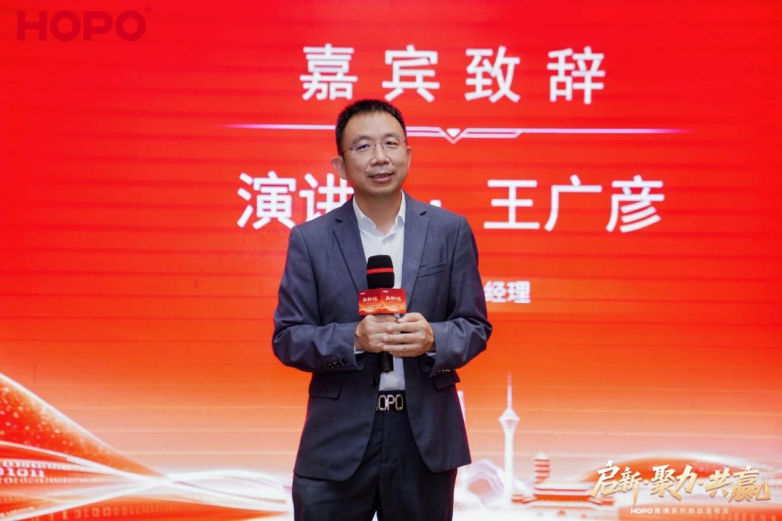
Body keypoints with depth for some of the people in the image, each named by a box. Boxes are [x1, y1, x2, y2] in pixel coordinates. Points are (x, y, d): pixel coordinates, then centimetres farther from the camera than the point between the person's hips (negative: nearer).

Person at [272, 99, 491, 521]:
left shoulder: (450, 230, 2)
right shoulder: (310, 240, 0)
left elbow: (475, 325, 4)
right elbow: (287, 339, -1)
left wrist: (434, 338, -17)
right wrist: (353, 339, -19)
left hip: (427, 435, 1)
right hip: (339, 439, -1)